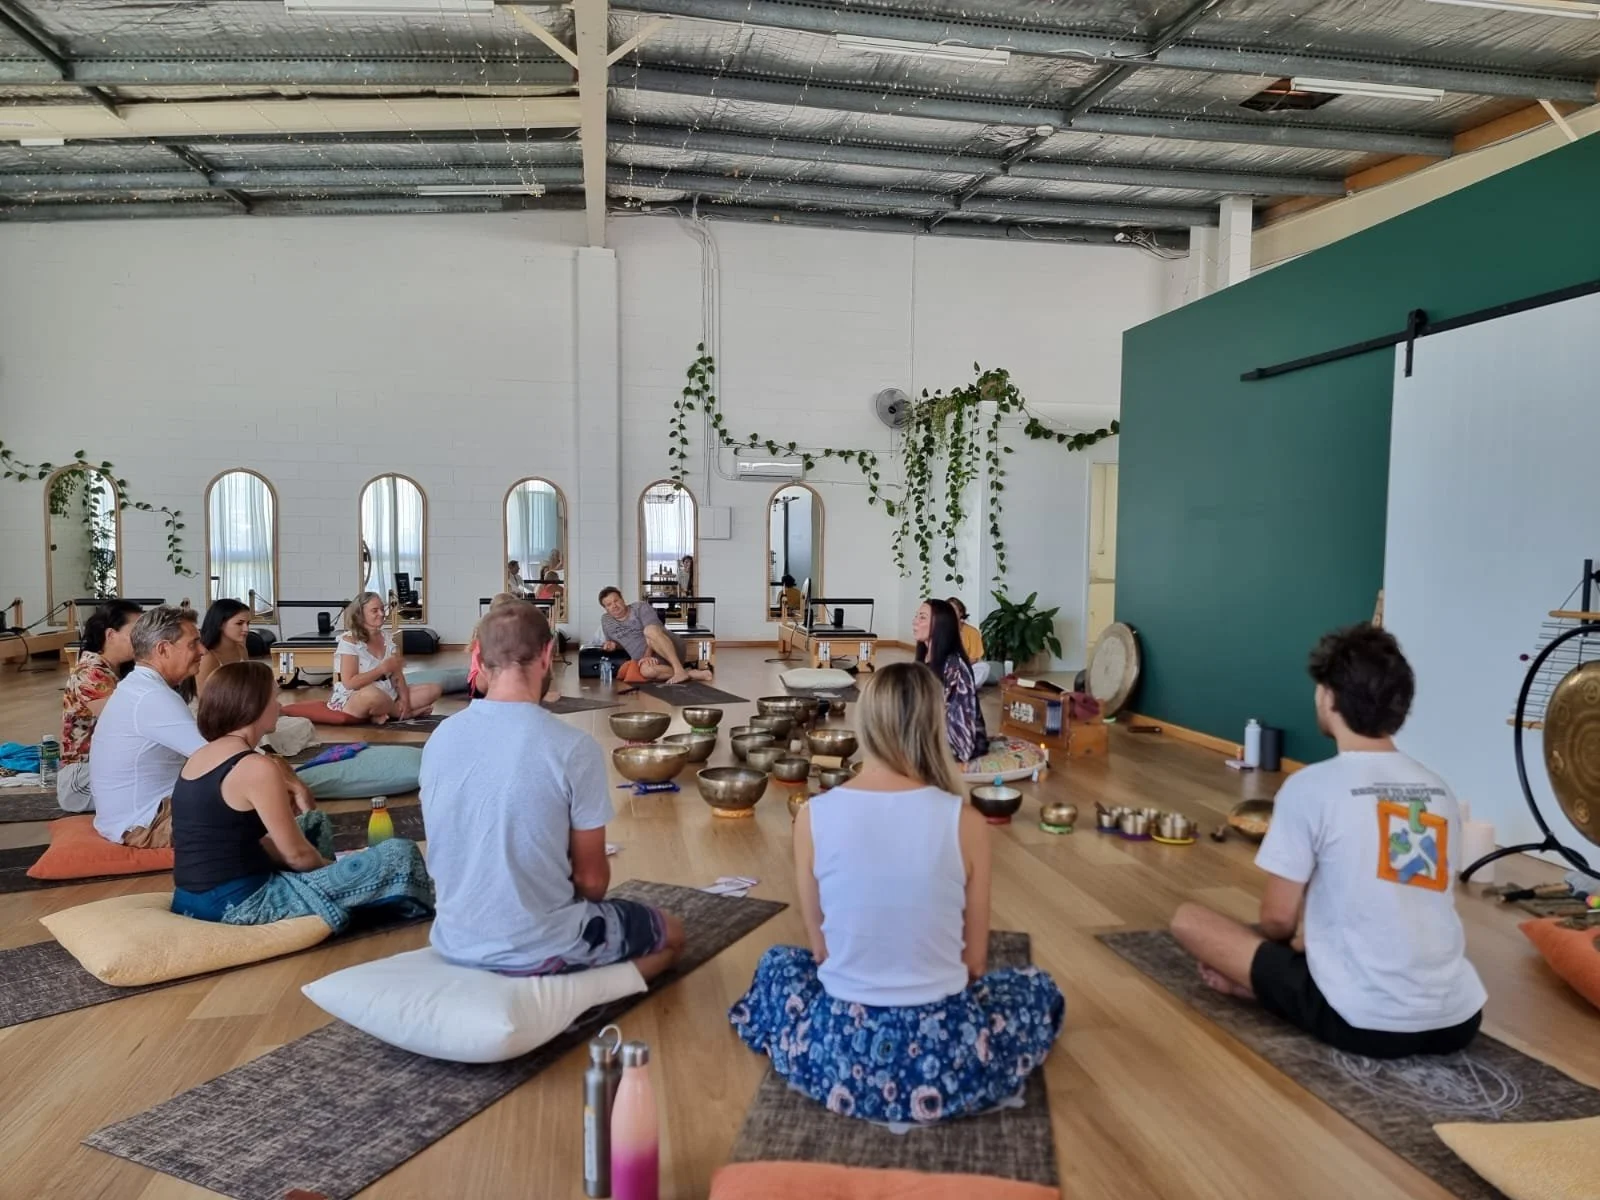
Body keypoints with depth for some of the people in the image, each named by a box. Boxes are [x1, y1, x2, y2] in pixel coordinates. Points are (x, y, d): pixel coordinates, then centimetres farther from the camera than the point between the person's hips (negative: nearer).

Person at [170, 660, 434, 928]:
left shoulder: (197, 759, 9)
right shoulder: (256, 768, -18)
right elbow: (297, 854, -12)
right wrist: (334, 868, 9)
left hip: (192, 901, 10)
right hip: (240, 905, -10)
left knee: (314, 821, 31)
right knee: (400, 856, -6)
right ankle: (422, 905, 23)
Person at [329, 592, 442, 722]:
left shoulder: (387, 637, 9)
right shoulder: (349, 641, -10)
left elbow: (397, 674, 4)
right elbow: (349, 683, -19)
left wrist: (405, 698, -14)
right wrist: (383, 668, -22)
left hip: (387, 695, 7)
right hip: (352, 700, -7)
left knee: (434, 689, -3)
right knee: (372, 694, -43)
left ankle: (384, 712, -17)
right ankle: (407, 712, -11)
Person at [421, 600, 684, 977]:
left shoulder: (439, 738, -4)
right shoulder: (573, 748, -21)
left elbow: (445, 854, 9)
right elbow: (592, 879, -12)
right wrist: (583, 903, 12)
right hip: (538, 948, -7)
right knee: (671, 933, 19)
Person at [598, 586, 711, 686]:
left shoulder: (640, 607, -1)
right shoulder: (606, 621, 15)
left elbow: (653, 631, -16)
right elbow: (613, 641, 31)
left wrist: (647, 655, -29)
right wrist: (612, 644, 6)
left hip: (672, 649, -4)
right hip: (647, 659, 4)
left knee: (649, 630, -38)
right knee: (646, 670, -37)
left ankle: (680, 670, -40)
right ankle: (692, 673, -33)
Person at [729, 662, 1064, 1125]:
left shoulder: (813, 816, -9)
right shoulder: (965, 821, -13)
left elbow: (820, 950, 2)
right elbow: (974, 962, -2)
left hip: (838, 1051, 3)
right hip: (946, 1059, -2)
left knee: (776, 964, 35)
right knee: (1039, 988, 29)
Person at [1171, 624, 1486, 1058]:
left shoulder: (1310, 787, -9)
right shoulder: (1440, 791, 9)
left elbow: (1278, 919, -4)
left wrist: (1259, 964, 20)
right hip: (1459, 1020, 5)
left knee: (1187, 919, 5)